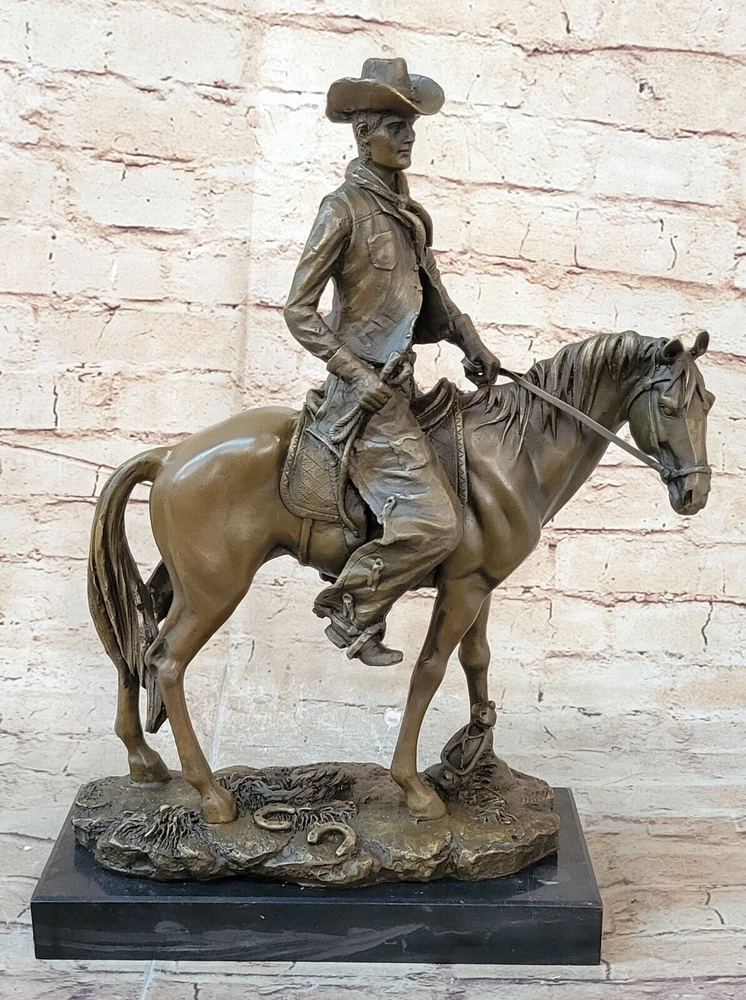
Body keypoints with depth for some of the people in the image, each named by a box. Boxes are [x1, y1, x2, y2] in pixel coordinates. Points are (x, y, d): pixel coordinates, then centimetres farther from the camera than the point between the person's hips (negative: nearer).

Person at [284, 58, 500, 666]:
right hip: (367, 394, -9)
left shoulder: (406, 209, 15)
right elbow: (298, 310, -11)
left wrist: (470, 342, 10)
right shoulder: (344, 208, -9)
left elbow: (433, 293, 25)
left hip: (403, 386, 9)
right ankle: (353, 613, 7)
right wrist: (359, 375, -17)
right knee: (434, 524, -16)